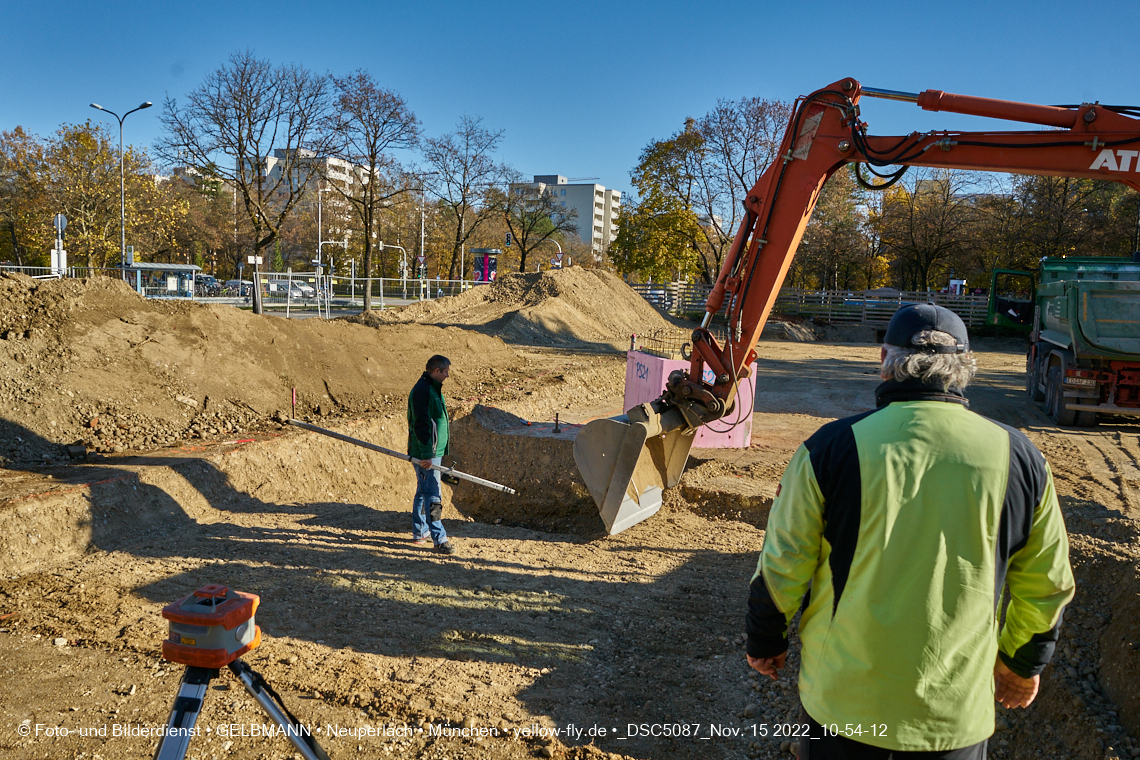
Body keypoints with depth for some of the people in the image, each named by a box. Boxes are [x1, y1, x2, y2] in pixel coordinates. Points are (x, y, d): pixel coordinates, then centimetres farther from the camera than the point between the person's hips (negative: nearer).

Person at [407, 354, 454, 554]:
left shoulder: (432, 388, 15)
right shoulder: (422, 390, -18)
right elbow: (421, 424, -24)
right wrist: (426, 454, -27)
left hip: (433, 450, 11)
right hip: (426, 453, -11)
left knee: (423, 492, 17)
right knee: (432, 495, -8)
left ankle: (420, 532, 28)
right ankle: (439, 539, -6)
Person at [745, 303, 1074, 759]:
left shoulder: (831, 448, -14)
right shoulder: (1018, 458, -6)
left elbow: (783, 568, -8)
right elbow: (1046, 584, 5)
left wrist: (766, 642, 9)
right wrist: (1024, 662, 21)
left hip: (841, 700, -2)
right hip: (958, 714, 2)